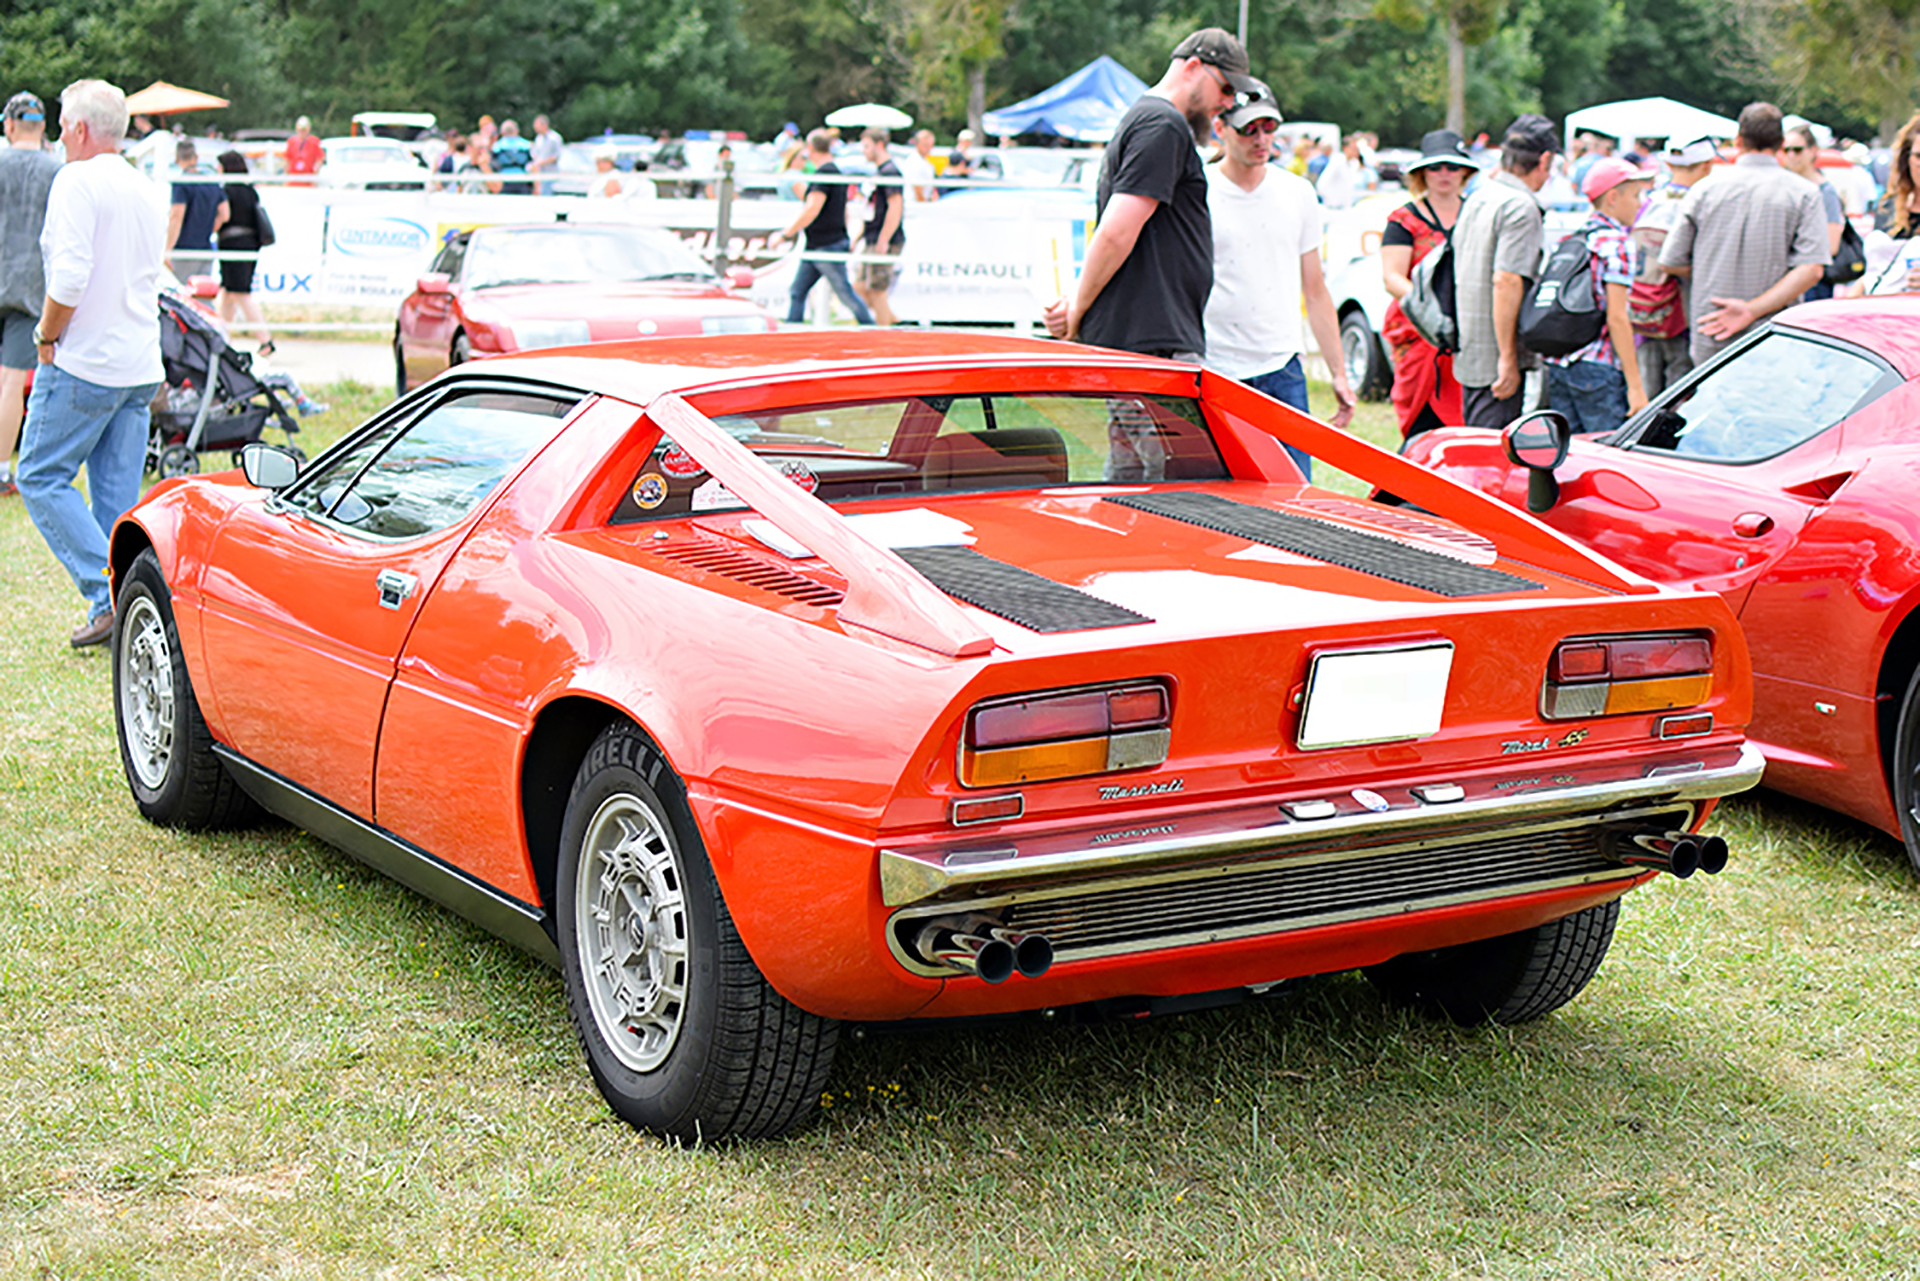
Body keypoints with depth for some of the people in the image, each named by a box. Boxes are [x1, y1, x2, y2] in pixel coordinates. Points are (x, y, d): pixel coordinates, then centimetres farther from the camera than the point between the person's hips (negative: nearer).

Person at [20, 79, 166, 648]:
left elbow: (70, 274, -22)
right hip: (141, 367, 8)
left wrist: (46, 335, -8)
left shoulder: (77, 180, -12)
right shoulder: (147, 191, 13)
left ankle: (108, 594, -9)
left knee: (42, 478, 1)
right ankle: (124, 616, 8)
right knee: (119, 494, 9)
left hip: (84, 365, -8)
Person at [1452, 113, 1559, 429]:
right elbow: (1506, 281, -23)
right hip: (1495, 356, -9)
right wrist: (1507, 358, -21)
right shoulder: (1521, 207, -14)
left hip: (1467, 354, 9)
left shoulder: (1477, 198, 14)